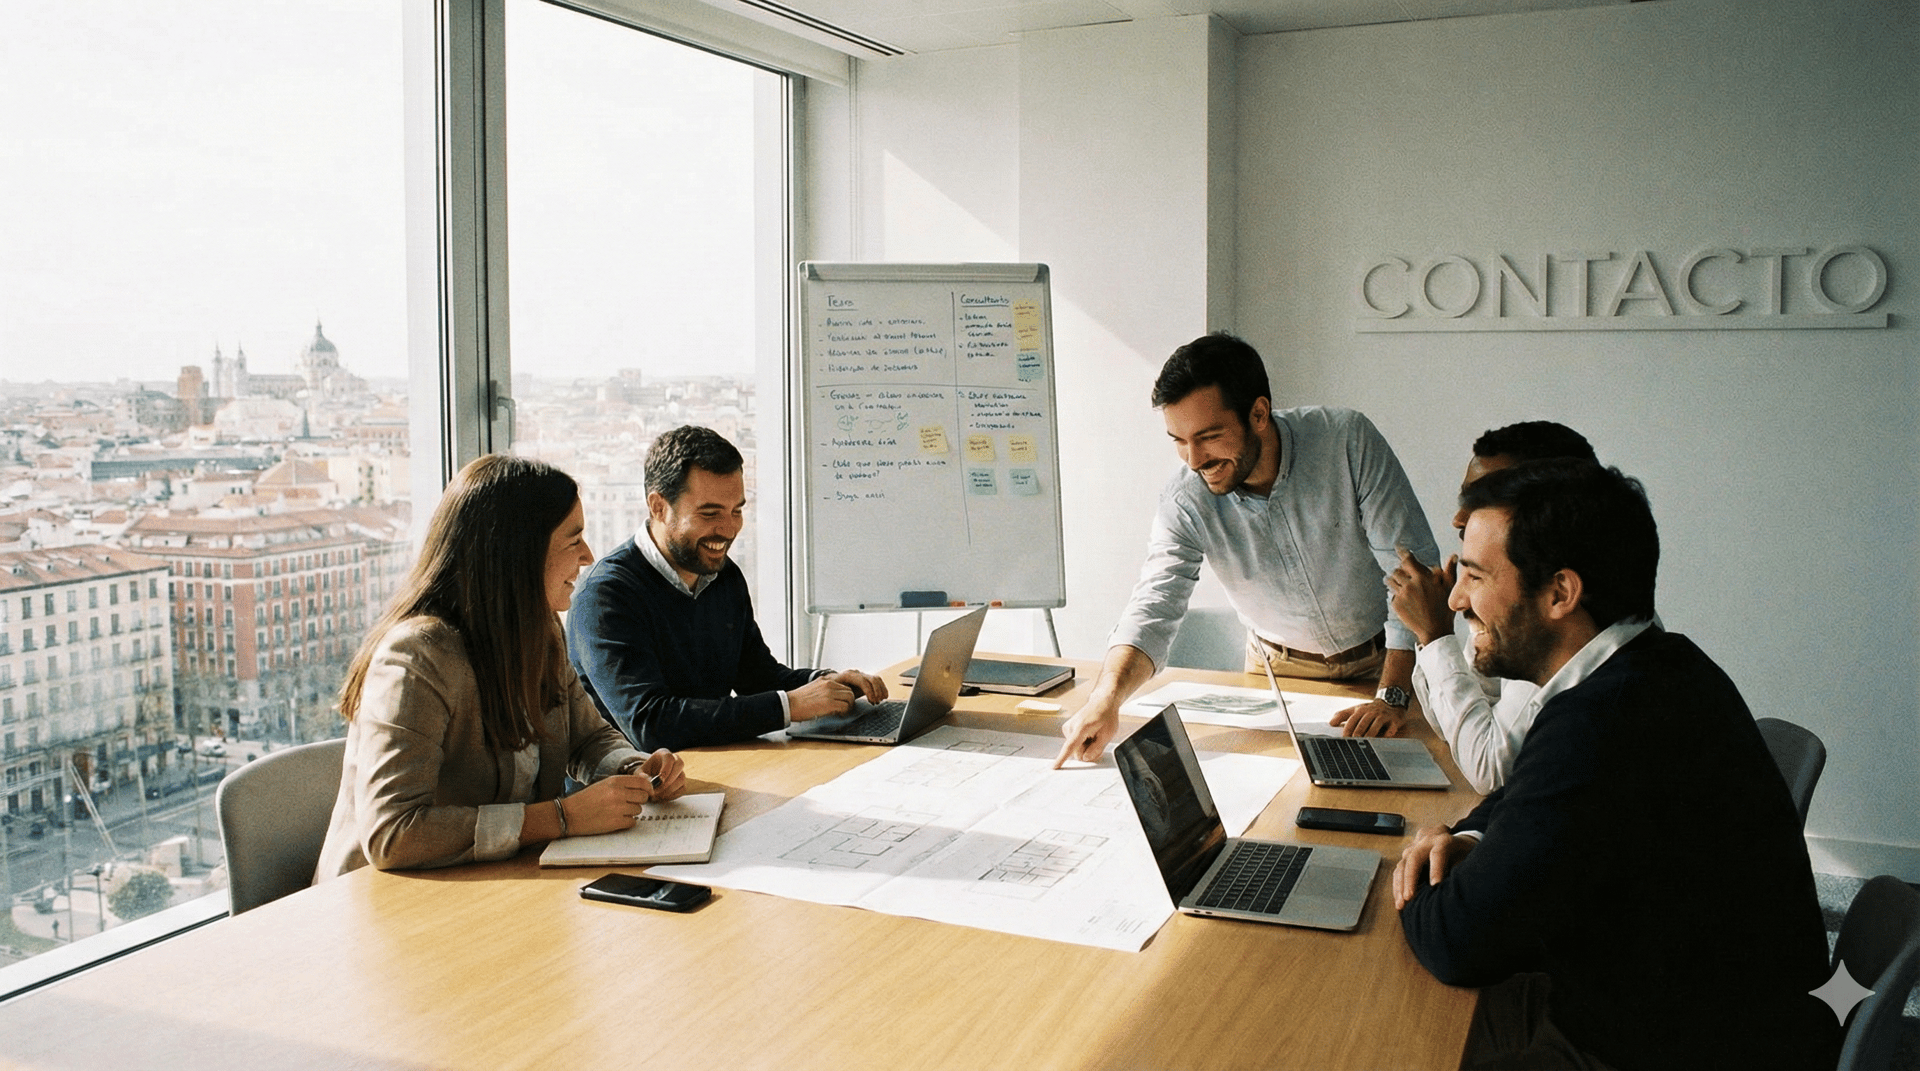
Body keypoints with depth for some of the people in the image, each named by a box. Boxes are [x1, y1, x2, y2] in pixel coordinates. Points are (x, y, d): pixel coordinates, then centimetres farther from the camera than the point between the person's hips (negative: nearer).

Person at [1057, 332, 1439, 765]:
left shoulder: (1347, 441, -23)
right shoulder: (1185, 498, -18)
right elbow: (1154, 607, -22)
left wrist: (1393, 696, -26)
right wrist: (1106, 696, -42)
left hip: (1380, 660, -2)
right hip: (1279, 667, 2)